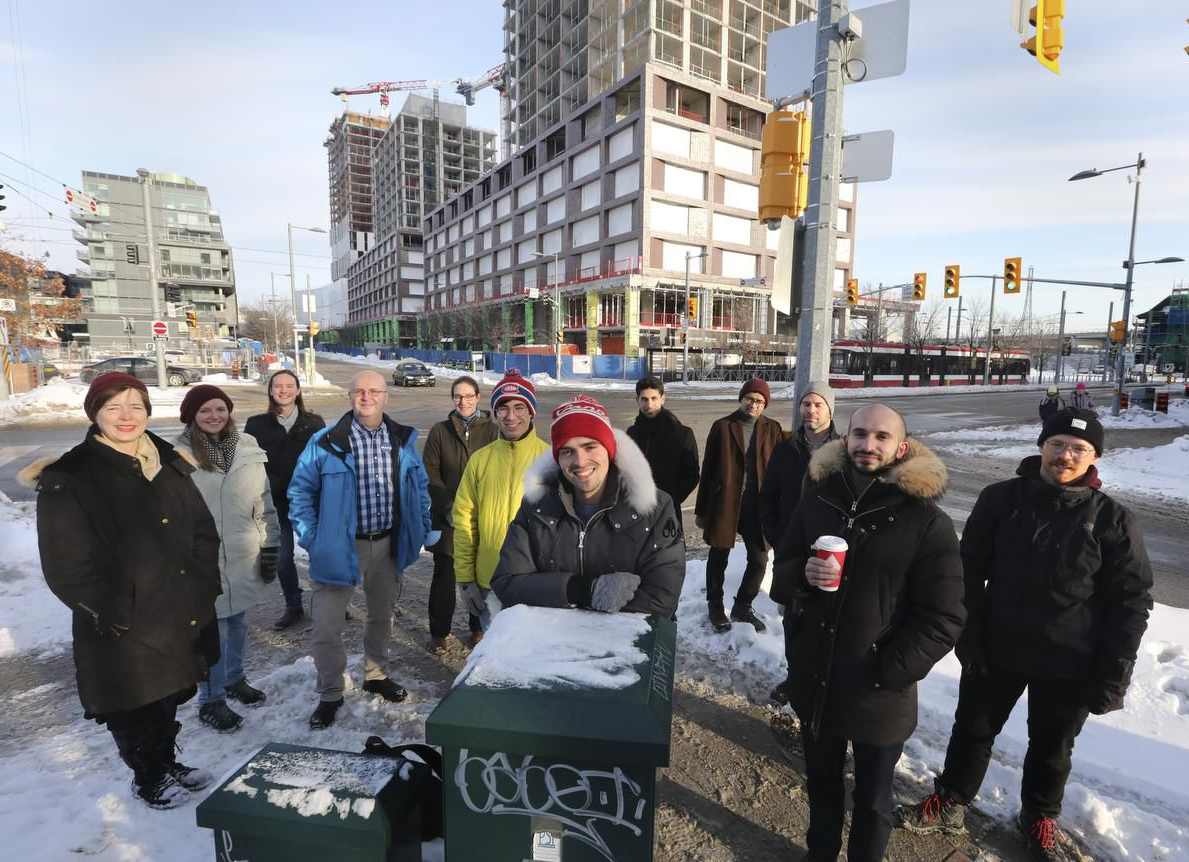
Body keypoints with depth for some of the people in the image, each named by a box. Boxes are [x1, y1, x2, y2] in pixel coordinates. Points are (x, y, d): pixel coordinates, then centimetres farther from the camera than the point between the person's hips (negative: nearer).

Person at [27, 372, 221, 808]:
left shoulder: (169, 465, 4)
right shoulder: (70, 478, -12)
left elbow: (203, 529, 8)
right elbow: (66, 566, -15)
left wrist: (204, 587, -1)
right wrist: (116, 614, -17)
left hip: (183, 617, 5)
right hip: (124, 632, -5)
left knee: (169, 699, 22)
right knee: (133, 710, 15)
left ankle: (167, 763, 45)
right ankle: (146, 779, 38)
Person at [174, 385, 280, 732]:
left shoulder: (247, 448, -1)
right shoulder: (180, 454, -11)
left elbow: (264, 501, 3)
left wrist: (270, 548, 4)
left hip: (244, 556, 4)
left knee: (238, 621, 19)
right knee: (212, 629, 4)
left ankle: (234, 679, 40)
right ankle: (211, 700, 23)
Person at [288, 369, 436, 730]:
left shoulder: (403, 440, 0)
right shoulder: (326, 443, -12)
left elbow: (420, 487, 9)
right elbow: (301, 490, -4)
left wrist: (425, 530, 6)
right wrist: (310, 538, -10)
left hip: (387, 544, 4)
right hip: (338, 547, -3)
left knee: (382, 615, 21)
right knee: (326, 625, 2)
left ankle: (376, 675, 43)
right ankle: (330, 696, 25)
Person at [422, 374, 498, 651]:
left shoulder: (491, 430, 0)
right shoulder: (440, 431, 3)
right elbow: (430, 473, 1)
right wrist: (449, 508, -8)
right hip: (447, 516, 1)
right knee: (444, 573, 4)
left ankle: (480, 626, 24)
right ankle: (438, 631, 20)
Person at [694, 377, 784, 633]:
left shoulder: (772, 429, 4)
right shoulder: (722, 427, -2)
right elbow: (708, 469, 0)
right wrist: (701, 509, 0)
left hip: (757, 505, 2)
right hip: (724, 502, -2)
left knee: (759, 560, 6)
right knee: (719, 557, 11)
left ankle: (743, 607, 29)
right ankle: (715, 606, 30)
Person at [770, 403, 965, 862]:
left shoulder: (928, 523, -14)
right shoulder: (817, 499, -3)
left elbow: (942, 619, -12)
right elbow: (781, 577, 4)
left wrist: (886, 674, -16)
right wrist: (804, 574, -18)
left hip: (880, 696, -3)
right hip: (815, 682, 3)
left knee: (871, 799, 20)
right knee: (822, 783, 25)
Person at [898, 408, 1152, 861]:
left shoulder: (1113, 521, -9)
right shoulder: (999, 500, -9)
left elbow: (1131, 602, -6)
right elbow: (969, 573, -5)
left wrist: (1112, 677, -8)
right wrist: (969, 636, -10)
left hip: (1068, 666, 0)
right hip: (995, 651, 1)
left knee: (1052, 749, 21)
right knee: (972, 731, 18)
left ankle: (1040, 816, 47)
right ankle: (950, 801, 40)